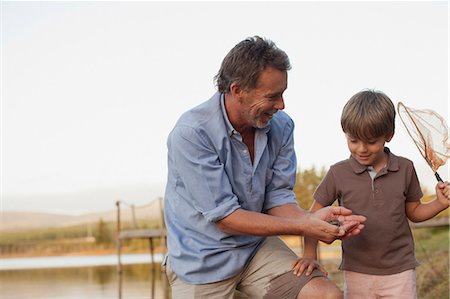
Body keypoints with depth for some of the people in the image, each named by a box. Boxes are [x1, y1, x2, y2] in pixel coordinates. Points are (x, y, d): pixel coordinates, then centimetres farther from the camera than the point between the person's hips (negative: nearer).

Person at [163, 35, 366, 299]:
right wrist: (302, 227, -24)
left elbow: (278, 198, -1)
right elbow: (223, 216, -23)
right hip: (203, 260, -4)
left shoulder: (281, 126, -7)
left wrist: (311, 218, -22)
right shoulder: (191, 133, -23)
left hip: (258, 247, 4)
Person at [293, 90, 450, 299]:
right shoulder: (339, 173, -5)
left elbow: (413, 212, 11)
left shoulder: (405, 169, -1)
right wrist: (309, 255, -8)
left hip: (400, 273, 0)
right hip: (357, 273, 0)